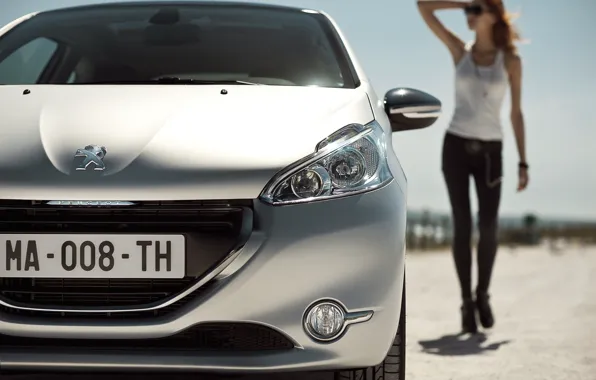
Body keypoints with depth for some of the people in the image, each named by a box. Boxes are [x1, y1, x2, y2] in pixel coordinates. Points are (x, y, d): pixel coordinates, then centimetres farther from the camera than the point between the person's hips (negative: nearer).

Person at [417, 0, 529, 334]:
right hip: (456, 145, 1)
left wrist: (523, 162, -1)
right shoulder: (460, 51, 6)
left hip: (490, 150, -1)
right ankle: (467, 301, 6)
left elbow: (516, 112, 2)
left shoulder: (511, 61, 2)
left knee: (488, 226, -6)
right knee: (462, 226, -3)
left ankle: (483, 294, 16)